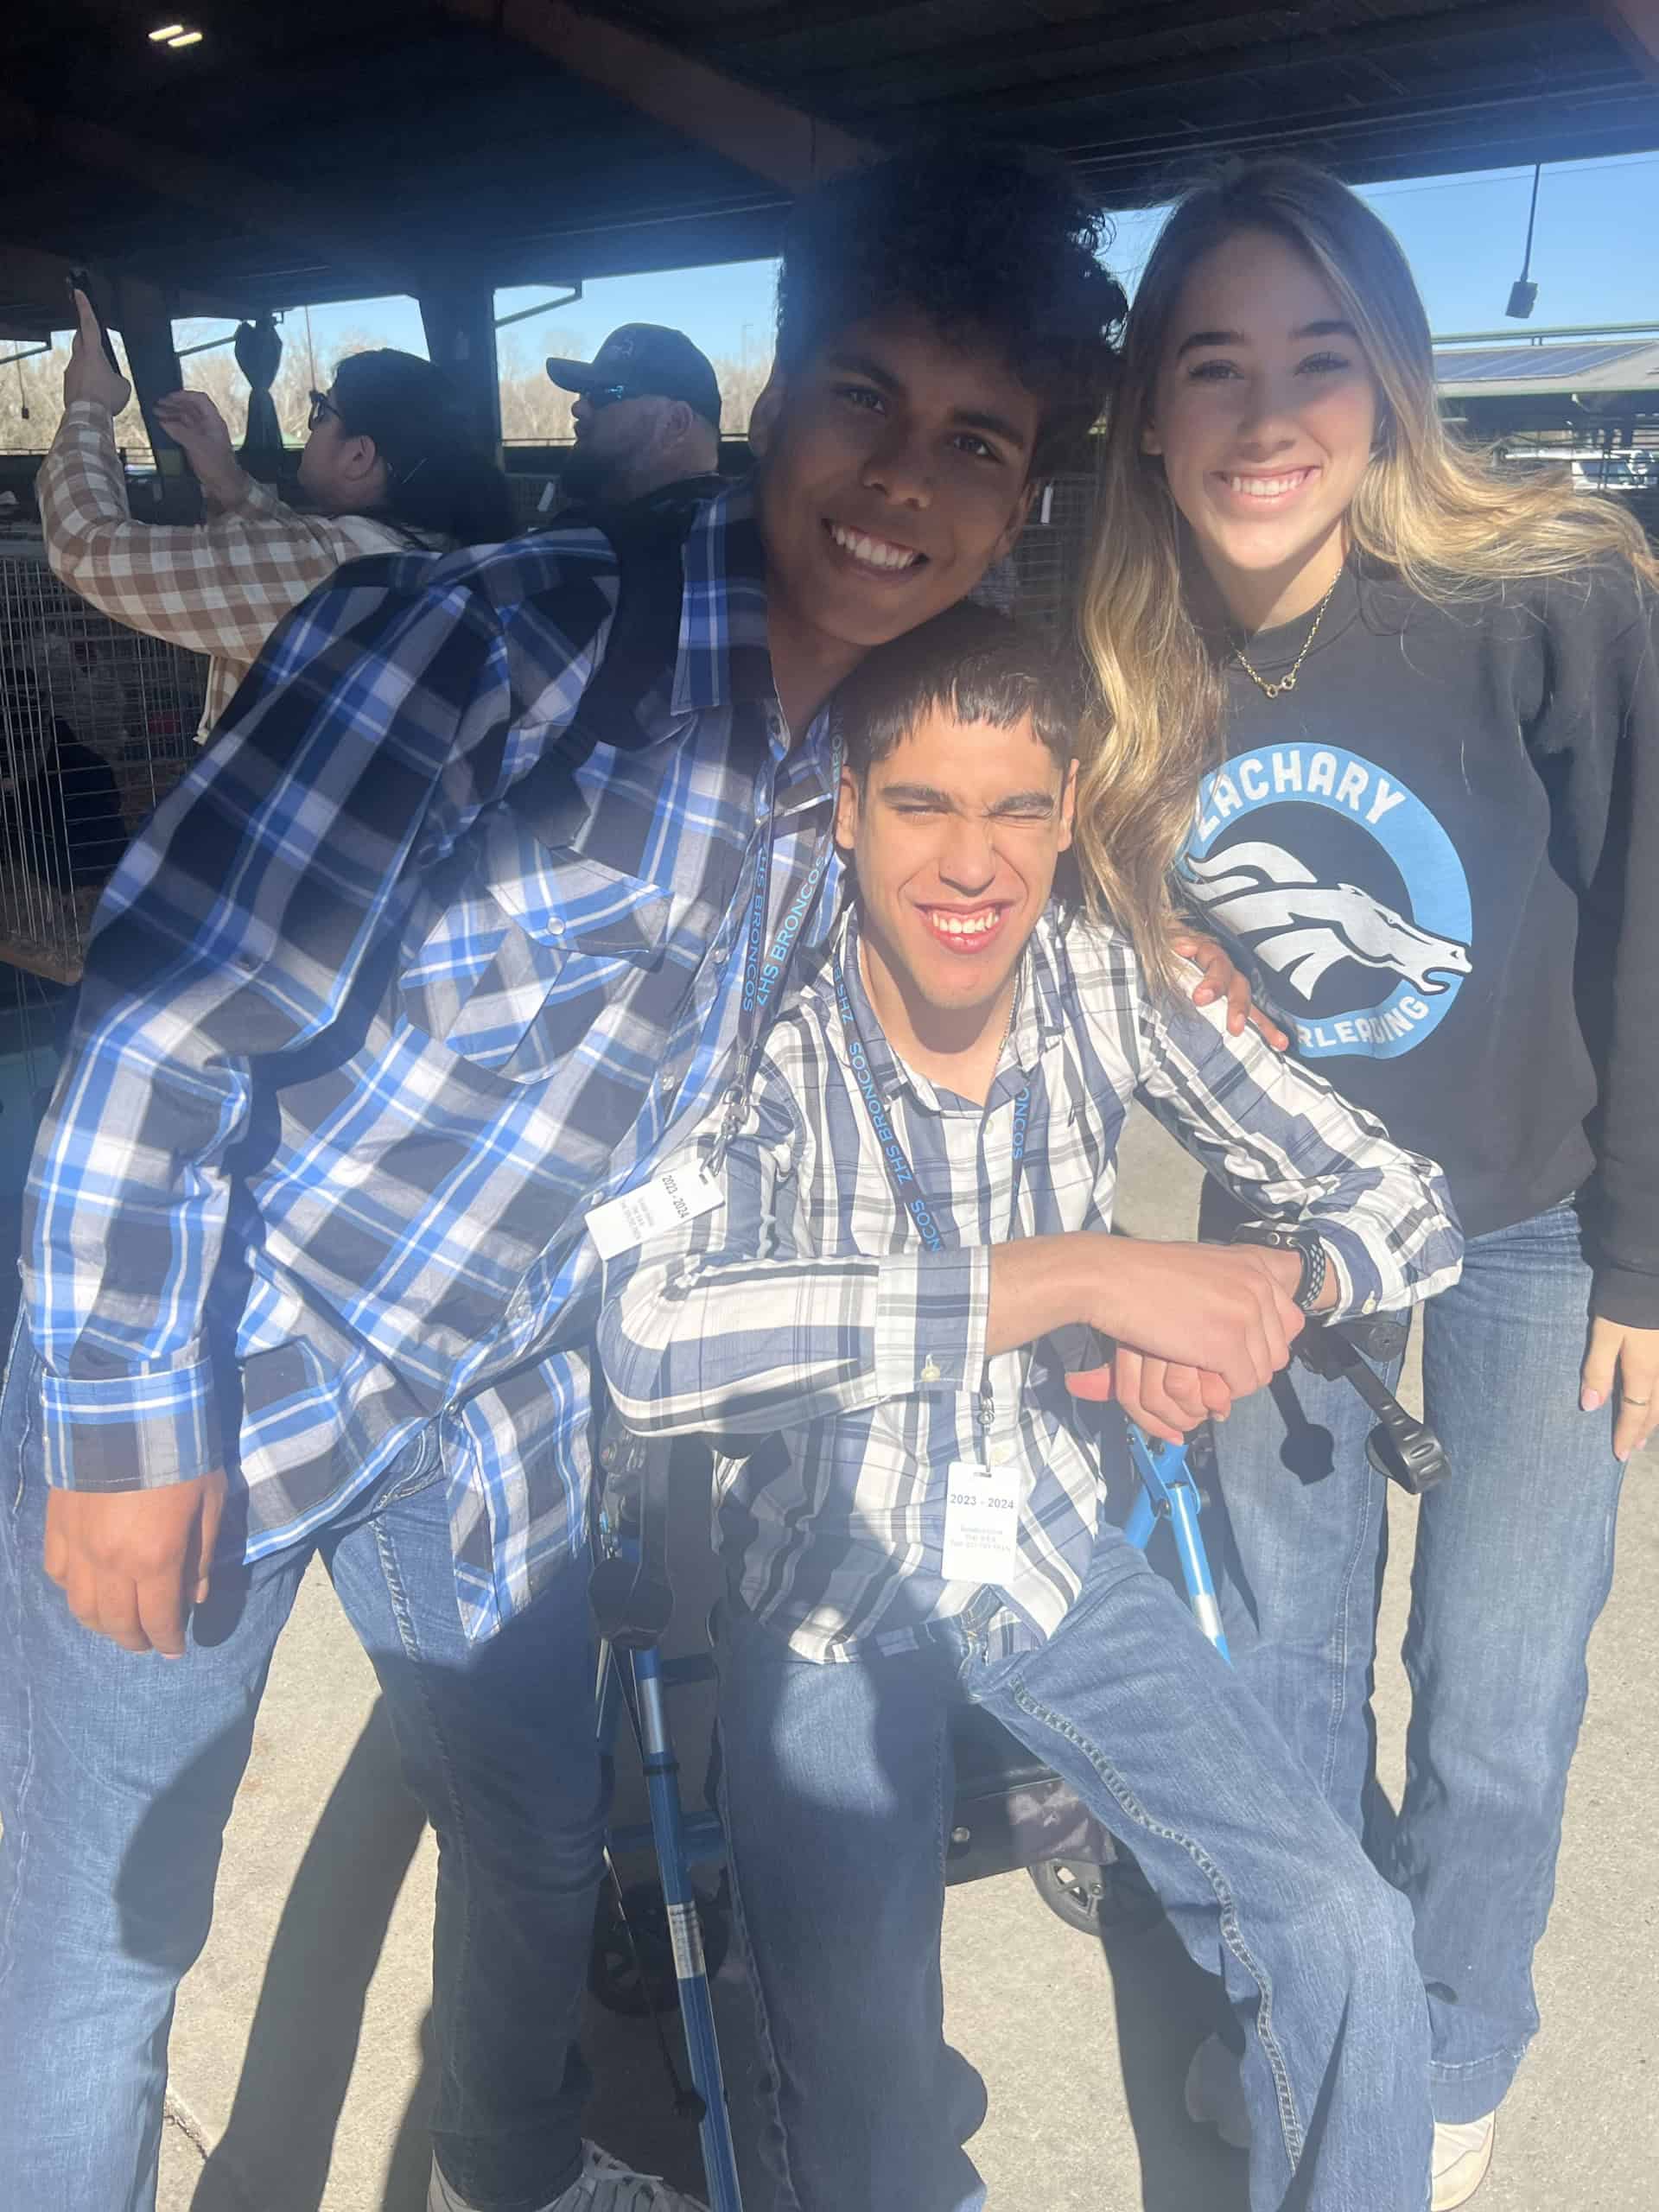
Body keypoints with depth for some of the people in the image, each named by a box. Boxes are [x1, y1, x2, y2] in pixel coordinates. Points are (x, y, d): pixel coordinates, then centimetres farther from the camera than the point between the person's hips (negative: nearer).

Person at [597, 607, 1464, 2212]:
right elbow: (648, 1339, -40)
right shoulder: (764, 1034, -21)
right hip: (824, 1592, -3)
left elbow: (1403, 1205, -5)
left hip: (1052, 1552, 3)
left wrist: (1268, 1284, -29)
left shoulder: (1110, 984, -11)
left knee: (1344, 1942, -8)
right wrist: (1074, 1275, -40)